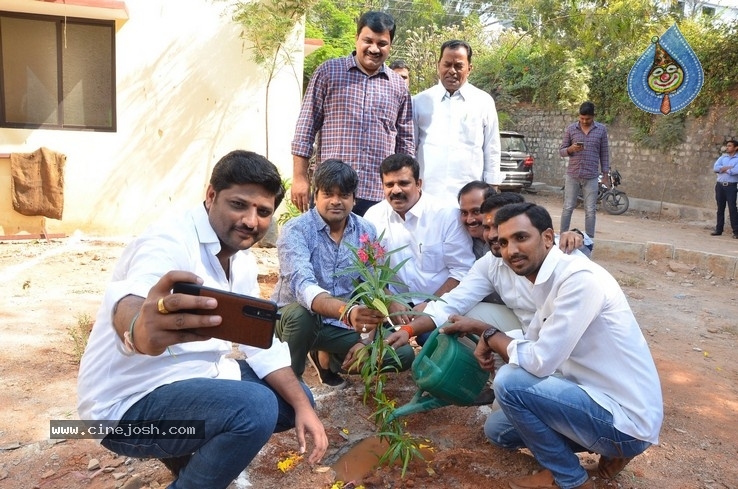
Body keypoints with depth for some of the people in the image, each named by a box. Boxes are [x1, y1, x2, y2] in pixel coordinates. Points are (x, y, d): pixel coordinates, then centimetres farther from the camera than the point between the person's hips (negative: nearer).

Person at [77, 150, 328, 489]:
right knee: (255, 407, -30)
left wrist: (302, 407, -5)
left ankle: (186, 451, 21)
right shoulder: (169, 242, -23)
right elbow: (128, 303, -45)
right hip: (130, 402, -9)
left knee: (294, 400, 10)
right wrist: (141, 330, -70)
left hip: (192, 379, 9)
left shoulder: (241, 258, 3)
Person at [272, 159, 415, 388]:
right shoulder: (296, 230, -19)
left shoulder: (366, 231, -4)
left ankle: (329, 358, 12)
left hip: (340, 325, 4)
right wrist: (347, 312, -54)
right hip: (294, 318, -4)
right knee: (302, 313, -39)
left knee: (403, 354, -11)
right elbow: (302, 285, -36)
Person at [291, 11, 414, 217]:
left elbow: (405, 141, 14)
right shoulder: (328, 71, 4)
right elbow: (306, 127, 2)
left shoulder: (399, 86, 11)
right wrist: (300, 177, -4)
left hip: (380, 195, 2)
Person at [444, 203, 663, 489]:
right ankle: (609, 448, 16)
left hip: (627, 419, -9)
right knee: (497, 429, 15)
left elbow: (540, 362, -27)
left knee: (510, 381, -22)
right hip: (604, 401, 9)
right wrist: (480, 329, -1)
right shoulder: (549, 282, 5)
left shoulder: (580, 278, -24)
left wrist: (490, 336, -9)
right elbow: (531, 345, 15)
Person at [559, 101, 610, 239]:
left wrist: (606, 173, 3)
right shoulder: (571, 129, 2)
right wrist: (571, 149, -17)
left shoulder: (601, 129, 3)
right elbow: (562, 151, 4)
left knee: (591, 211, 3)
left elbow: (604, 153, 7)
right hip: (572, 175, 0)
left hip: (591, 177, 0)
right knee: (568, 208, 3)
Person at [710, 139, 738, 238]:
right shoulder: (722, 157, 14)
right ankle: (718, 229, 14)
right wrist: (727, 167, -12)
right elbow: (715, 168, -1)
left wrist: (723, 169, -4)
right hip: (720, 185, 5)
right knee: (720, 208, 9)